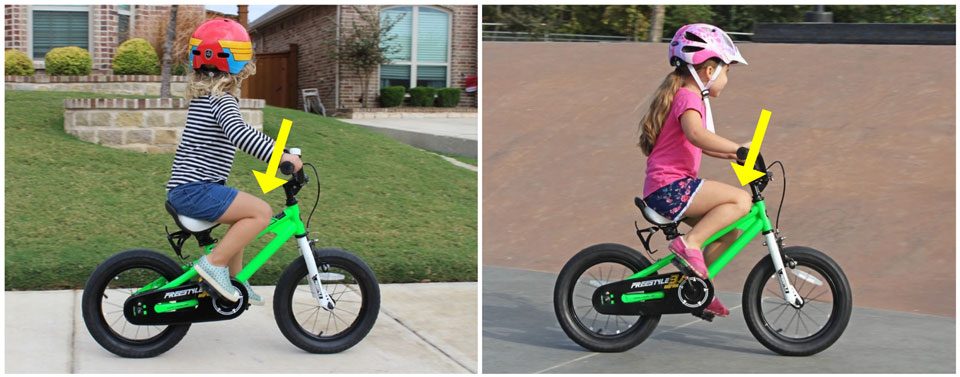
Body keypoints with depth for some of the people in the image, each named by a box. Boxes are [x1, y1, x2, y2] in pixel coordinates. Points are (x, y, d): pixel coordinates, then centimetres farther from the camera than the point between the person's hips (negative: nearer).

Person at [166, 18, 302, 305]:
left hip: (185, 188, 11)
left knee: (243, 217, 25)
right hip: (195, 190, -11)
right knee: (261, 212, -17)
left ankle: (235, 279, 29)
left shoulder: (203, 96, 18)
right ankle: (214, 264, -14)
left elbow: (236, 134, 30)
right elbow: (239, 133, -33)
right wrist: (280, 155, -36)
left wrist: (278, 150, 28)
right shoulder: (222, 100, -13)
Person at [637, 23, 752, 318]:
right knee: (741, 200, -18)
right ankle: (689, 244, -18)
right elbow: (696, 134, -31)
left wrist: (733, 155, 25)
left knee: (729, 230, 14)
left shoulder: (684, 95, 22)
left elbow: (698, 146, 32)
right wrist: (738, 148, -29)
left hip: (665, 188, 10)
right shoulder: (688, 97, -11)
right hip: (671, 187, -10)